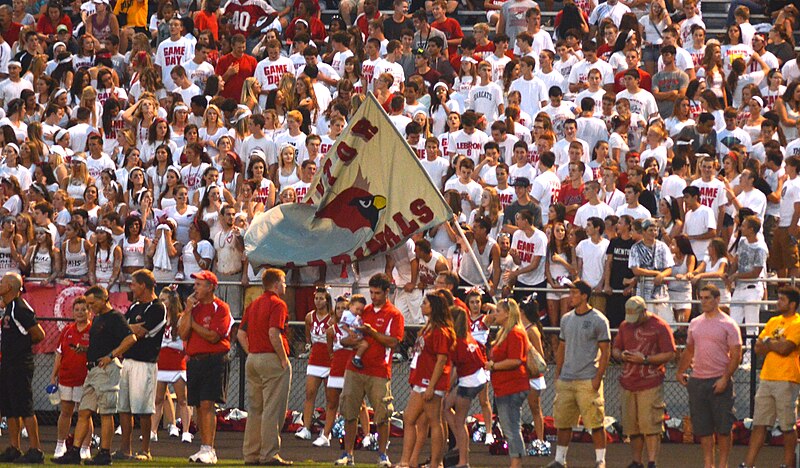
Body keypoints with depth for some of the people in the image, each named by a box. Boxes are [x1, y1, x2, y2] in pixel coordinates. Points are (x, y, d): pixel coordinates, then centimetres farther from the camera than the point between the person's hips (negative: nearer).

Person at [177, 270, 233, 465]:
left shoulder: (220, 308, -5)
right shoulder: (193, 306, 15)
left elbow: (213, 336, -15)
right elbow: (183, 333, 5)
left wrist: (193, 323, -6)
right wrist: (188, 311, -4)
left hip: (214, 360, -7)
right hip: (194, 360, 7)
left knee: (207, 405, -14)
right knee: (199, 406, 8)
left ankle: (209, 450, -17)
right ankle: (204, 448, 14)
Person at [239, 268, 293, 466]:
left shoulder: (253, 305, 15)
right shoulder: (277, 304, -10)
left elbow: (240, 334, 13)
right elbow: (273, 333, -21)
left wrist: (252, 353, 14)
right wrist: (284, 359, -14)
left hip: (252, 360, 8)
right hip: (272, 359, -8)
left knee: (254, 409, 11)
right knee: (273, 409, -6)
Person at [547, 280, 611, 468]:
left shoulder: (598, 320, -5)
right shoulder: (566, 319, 13)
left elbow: (605, 352, -6)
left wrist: (598, 378, -13)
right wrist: (557, 375, 14)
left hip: (588, 380, -6)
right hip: (566, 380, 6)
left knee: (595, 422, -5)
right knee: (562, 422, 8)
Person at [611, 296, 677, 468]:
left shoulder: (659, 326, -4)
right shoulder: (625, 326, 15)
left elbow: (670, 354, -7)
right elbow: (615, 349, 23)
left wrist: (645, 359, -16)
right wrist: (621, 355, -1)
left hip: (650, 383, -6)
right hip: (628, 383, 6)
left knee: (650, 425, -11)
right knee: (632, 426, 7)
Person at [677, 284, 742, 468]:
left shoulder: (728, 325, -4)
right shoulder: (695, 323, 12)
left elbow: (736, 355, -7)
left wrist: (725, 379, -16)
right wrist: (680, 372, 14)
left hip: (720, 382, -5)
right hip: (697, 381, 5)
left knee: (723, 427, -2)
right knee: (702, 427, 6)